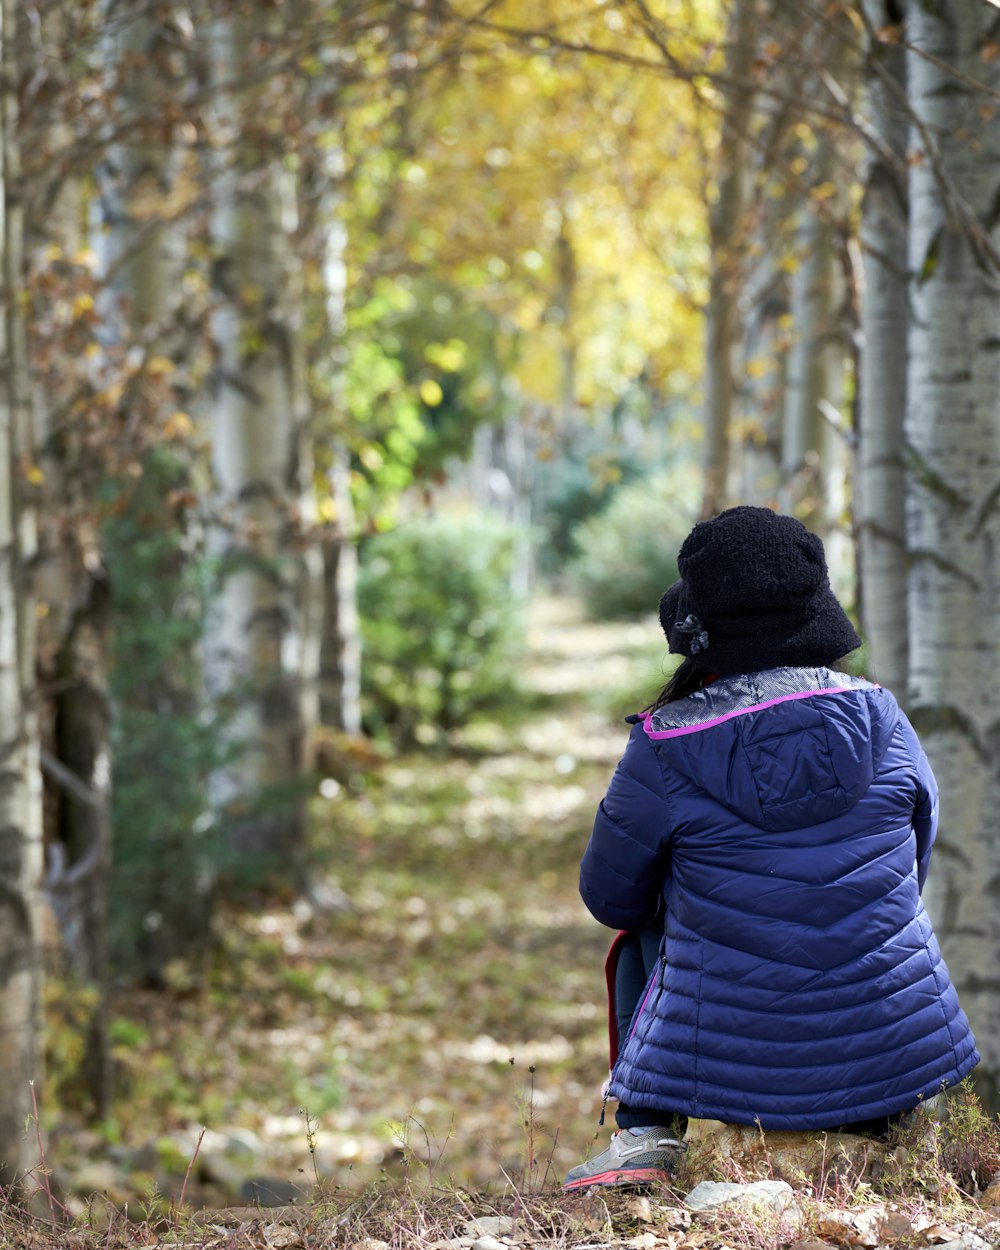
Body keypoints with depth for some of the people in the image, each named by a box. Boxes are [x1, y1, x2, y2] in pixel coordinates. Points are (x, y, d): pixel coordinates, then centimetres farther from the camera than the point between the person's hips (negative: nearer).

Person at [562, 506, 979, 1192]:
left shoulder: (665, 748, -11)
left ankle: (646, 1135, 15)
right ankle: (878, 1124, 22)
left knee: (642, 937, 30)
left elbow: (609, 897, 3)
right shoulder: (879, 716, -4)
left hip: (737, 1056, -2)